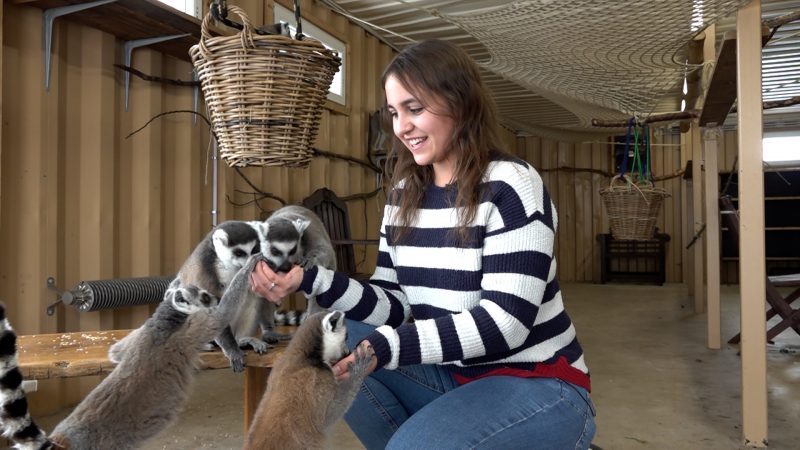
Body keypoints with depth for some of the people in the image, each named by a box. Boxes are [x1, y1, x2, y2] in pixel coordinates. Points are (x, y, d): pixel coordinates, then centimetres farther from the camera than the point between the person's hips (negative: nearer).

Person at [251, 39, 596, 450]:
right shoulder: (403, 195, 3)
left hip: (538, 386, -6)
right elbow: (394, 304, -1)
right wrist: (311, 279, -17)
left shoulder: (511, 186, -16)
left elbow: (503, 322, -23)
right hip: (453, 375, 6)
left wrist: (385, 346, -32)